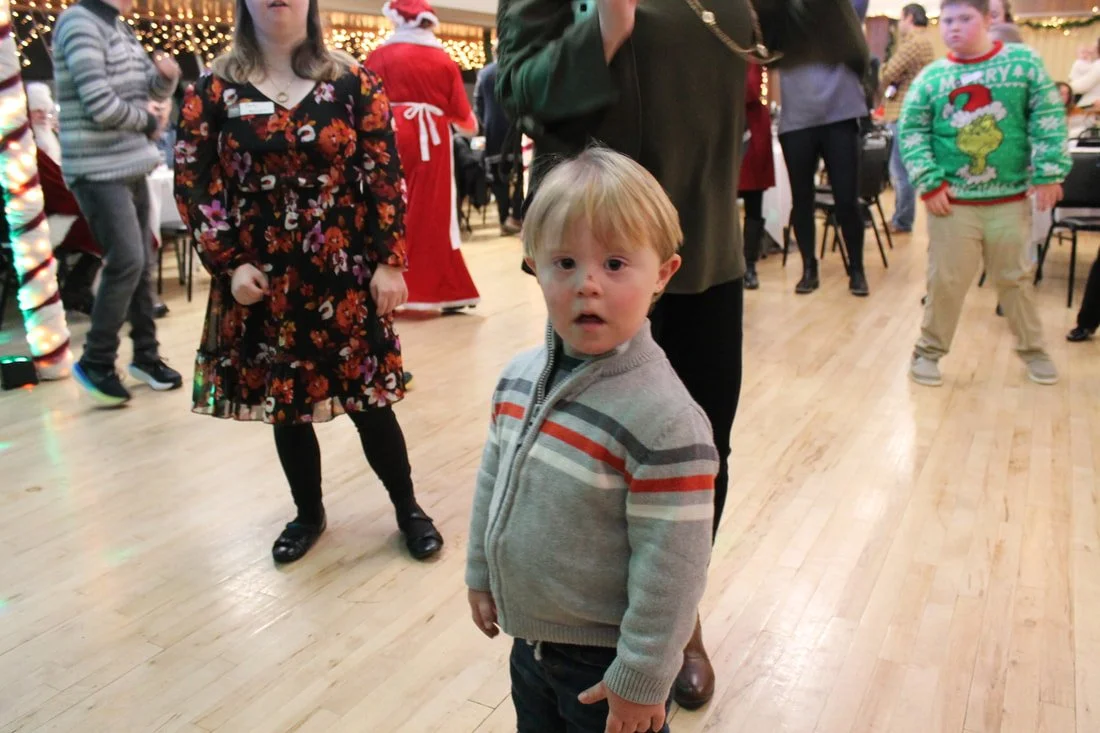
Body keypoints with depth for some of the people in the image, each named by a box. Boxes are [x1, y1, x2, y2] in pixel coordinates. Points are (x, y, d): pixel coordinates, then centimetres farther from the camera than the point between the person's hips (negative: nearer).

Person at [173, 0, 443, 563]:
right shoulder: (214, 90, 3)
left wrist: (388, 262, -8)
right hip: (262, 281, 2)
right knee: (283, 404, 12)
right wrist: (227, 265, -7)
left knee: (368, 400, 3)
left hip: (346, 275, -1)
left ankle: (408, 509, 23)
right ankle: (308, 514, 33)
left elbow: (384, 176, -2)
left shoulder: (353, 83, 2)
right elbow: (193, 183, 1)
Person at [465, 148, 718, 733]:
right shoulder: (518, 377, -7)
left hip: (605, 658, -6)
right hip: (528, 640, 7)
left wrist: (641, 680, -16)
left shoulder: (664, 420, -29)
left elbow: (671, 568, -23)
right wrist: (481, 575, 14)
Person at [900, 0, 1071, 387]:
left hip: (1010, 200, 1)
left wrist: (1048, 173, -8)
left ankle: (1032, 349, 29)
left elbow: (1048, 119, -1)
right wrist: (929, 184, -9)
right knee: (945, 281, 3)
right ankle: (929, 350, 18)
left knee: (1015, 278, 13)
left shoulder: (1024, 62, -2)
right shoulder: (930, 77, -3)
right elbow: (911, 132, -1)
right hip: (952, 202, -1)